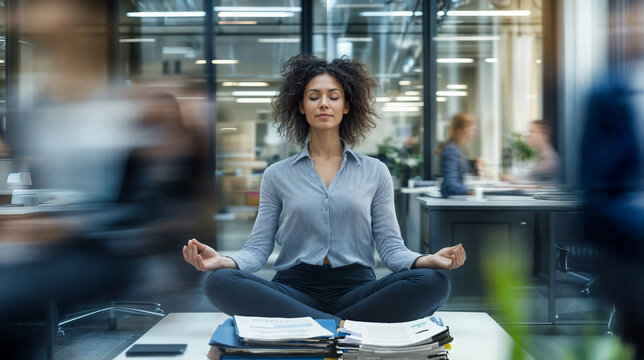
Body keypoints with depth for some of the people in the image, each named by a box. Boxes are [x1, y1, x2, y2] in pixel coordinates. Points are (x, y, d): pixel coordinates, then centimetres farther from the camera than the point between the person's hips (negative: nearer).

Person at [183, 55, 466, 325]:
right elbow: (259, 247, 7)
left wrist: (428, 260, -15)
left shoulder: (375, 173, 13)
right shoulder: (277, 175, 13)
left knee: (433, 282, -28)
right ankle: (343, 327, -31)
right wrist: (223, 261, -16)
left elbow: (390, 247, 7)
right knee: (220, 282, -30)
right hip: (294, 290, 0)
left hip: (355, 290, 0)